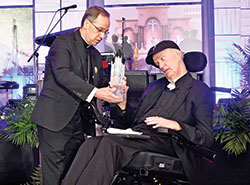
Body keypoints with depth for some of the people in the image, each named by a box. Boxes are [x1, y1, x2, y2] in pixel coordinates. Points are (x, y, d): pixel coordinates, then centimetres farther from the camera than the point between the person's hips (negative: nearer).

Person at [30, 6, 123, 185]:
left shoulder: (95, 55, 20)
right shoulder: (64, 42, -5)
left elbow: (100, 83, 23)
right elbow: (62, 73, -21)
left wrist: (112, 88, 0)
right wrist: (94, 92, -29)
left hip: (78, 122, 7)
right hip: (54, 118, -7)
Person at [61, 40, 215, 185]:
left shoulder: (200, 90, 8)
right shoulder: (154, 86, 28)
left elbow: (207, 138, -1)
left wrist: (175, 125, -16)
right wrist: (122, 105, 4)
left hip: (163, 141, -6)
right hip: (136, 135, 6)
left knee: (110, 142, -30)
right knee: (91, 144, -22)